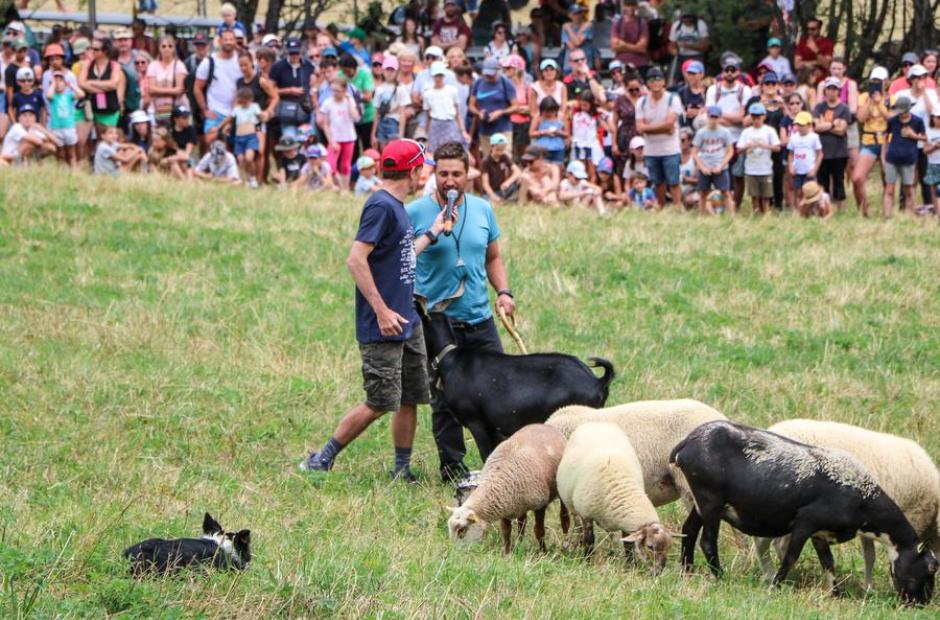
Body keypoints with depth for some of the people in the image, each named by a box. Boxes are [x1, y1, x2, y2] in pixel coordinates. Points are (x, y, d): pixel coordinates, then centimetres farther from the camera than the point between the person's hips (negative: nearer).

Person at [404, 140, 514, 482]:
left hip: (480, 320, 4)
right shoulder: (415, 213, -5)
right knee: (444, 400, 1)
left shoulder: (483, 210, 8)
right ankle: (452, 466, 12)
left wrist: (503, 291, 4)